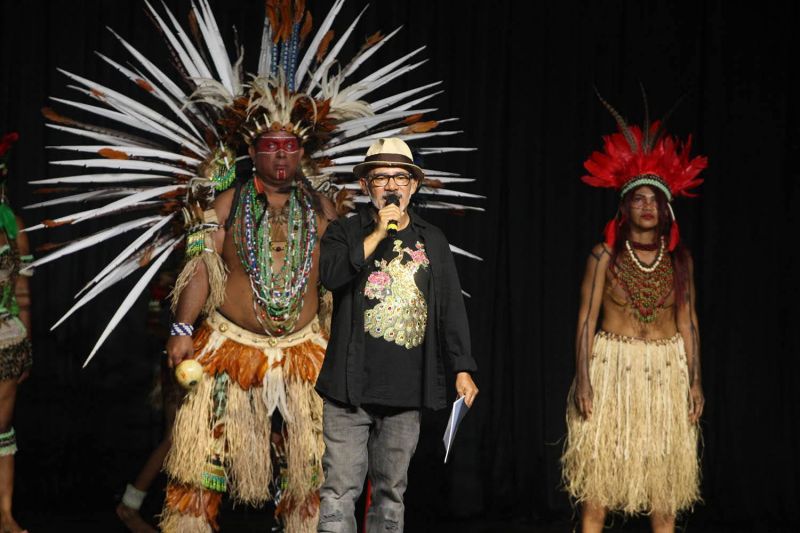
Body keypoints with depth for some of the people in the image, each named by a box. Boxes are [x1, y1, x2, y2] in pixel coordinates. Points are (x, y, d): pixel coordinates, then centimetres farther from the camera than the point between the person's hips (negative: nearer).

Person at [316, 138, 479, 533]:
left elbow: (451, 307, 10)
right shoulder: (344, 232, 6)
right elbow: (330, 275, -14)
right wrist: (377, 235, -15)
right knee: (340, 491, -6)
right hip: (351, 387, -2)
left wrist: (462, 369, 3)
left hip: (406, 391, 2)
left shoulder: (432, 241, 12)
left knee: (390, 493, 9)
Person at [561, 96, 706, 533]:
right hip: (611, 368, -2)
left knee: (664, 477, 4)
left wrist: (695, 381, 1)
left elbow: (688, 323, 7)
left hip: (666, 373, 2)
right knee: (598, 474, -3)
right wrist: (583, 380, -11)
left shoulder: (679, 260, 5)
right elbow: (586, 320, -3)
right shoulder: (604, 256, -3)